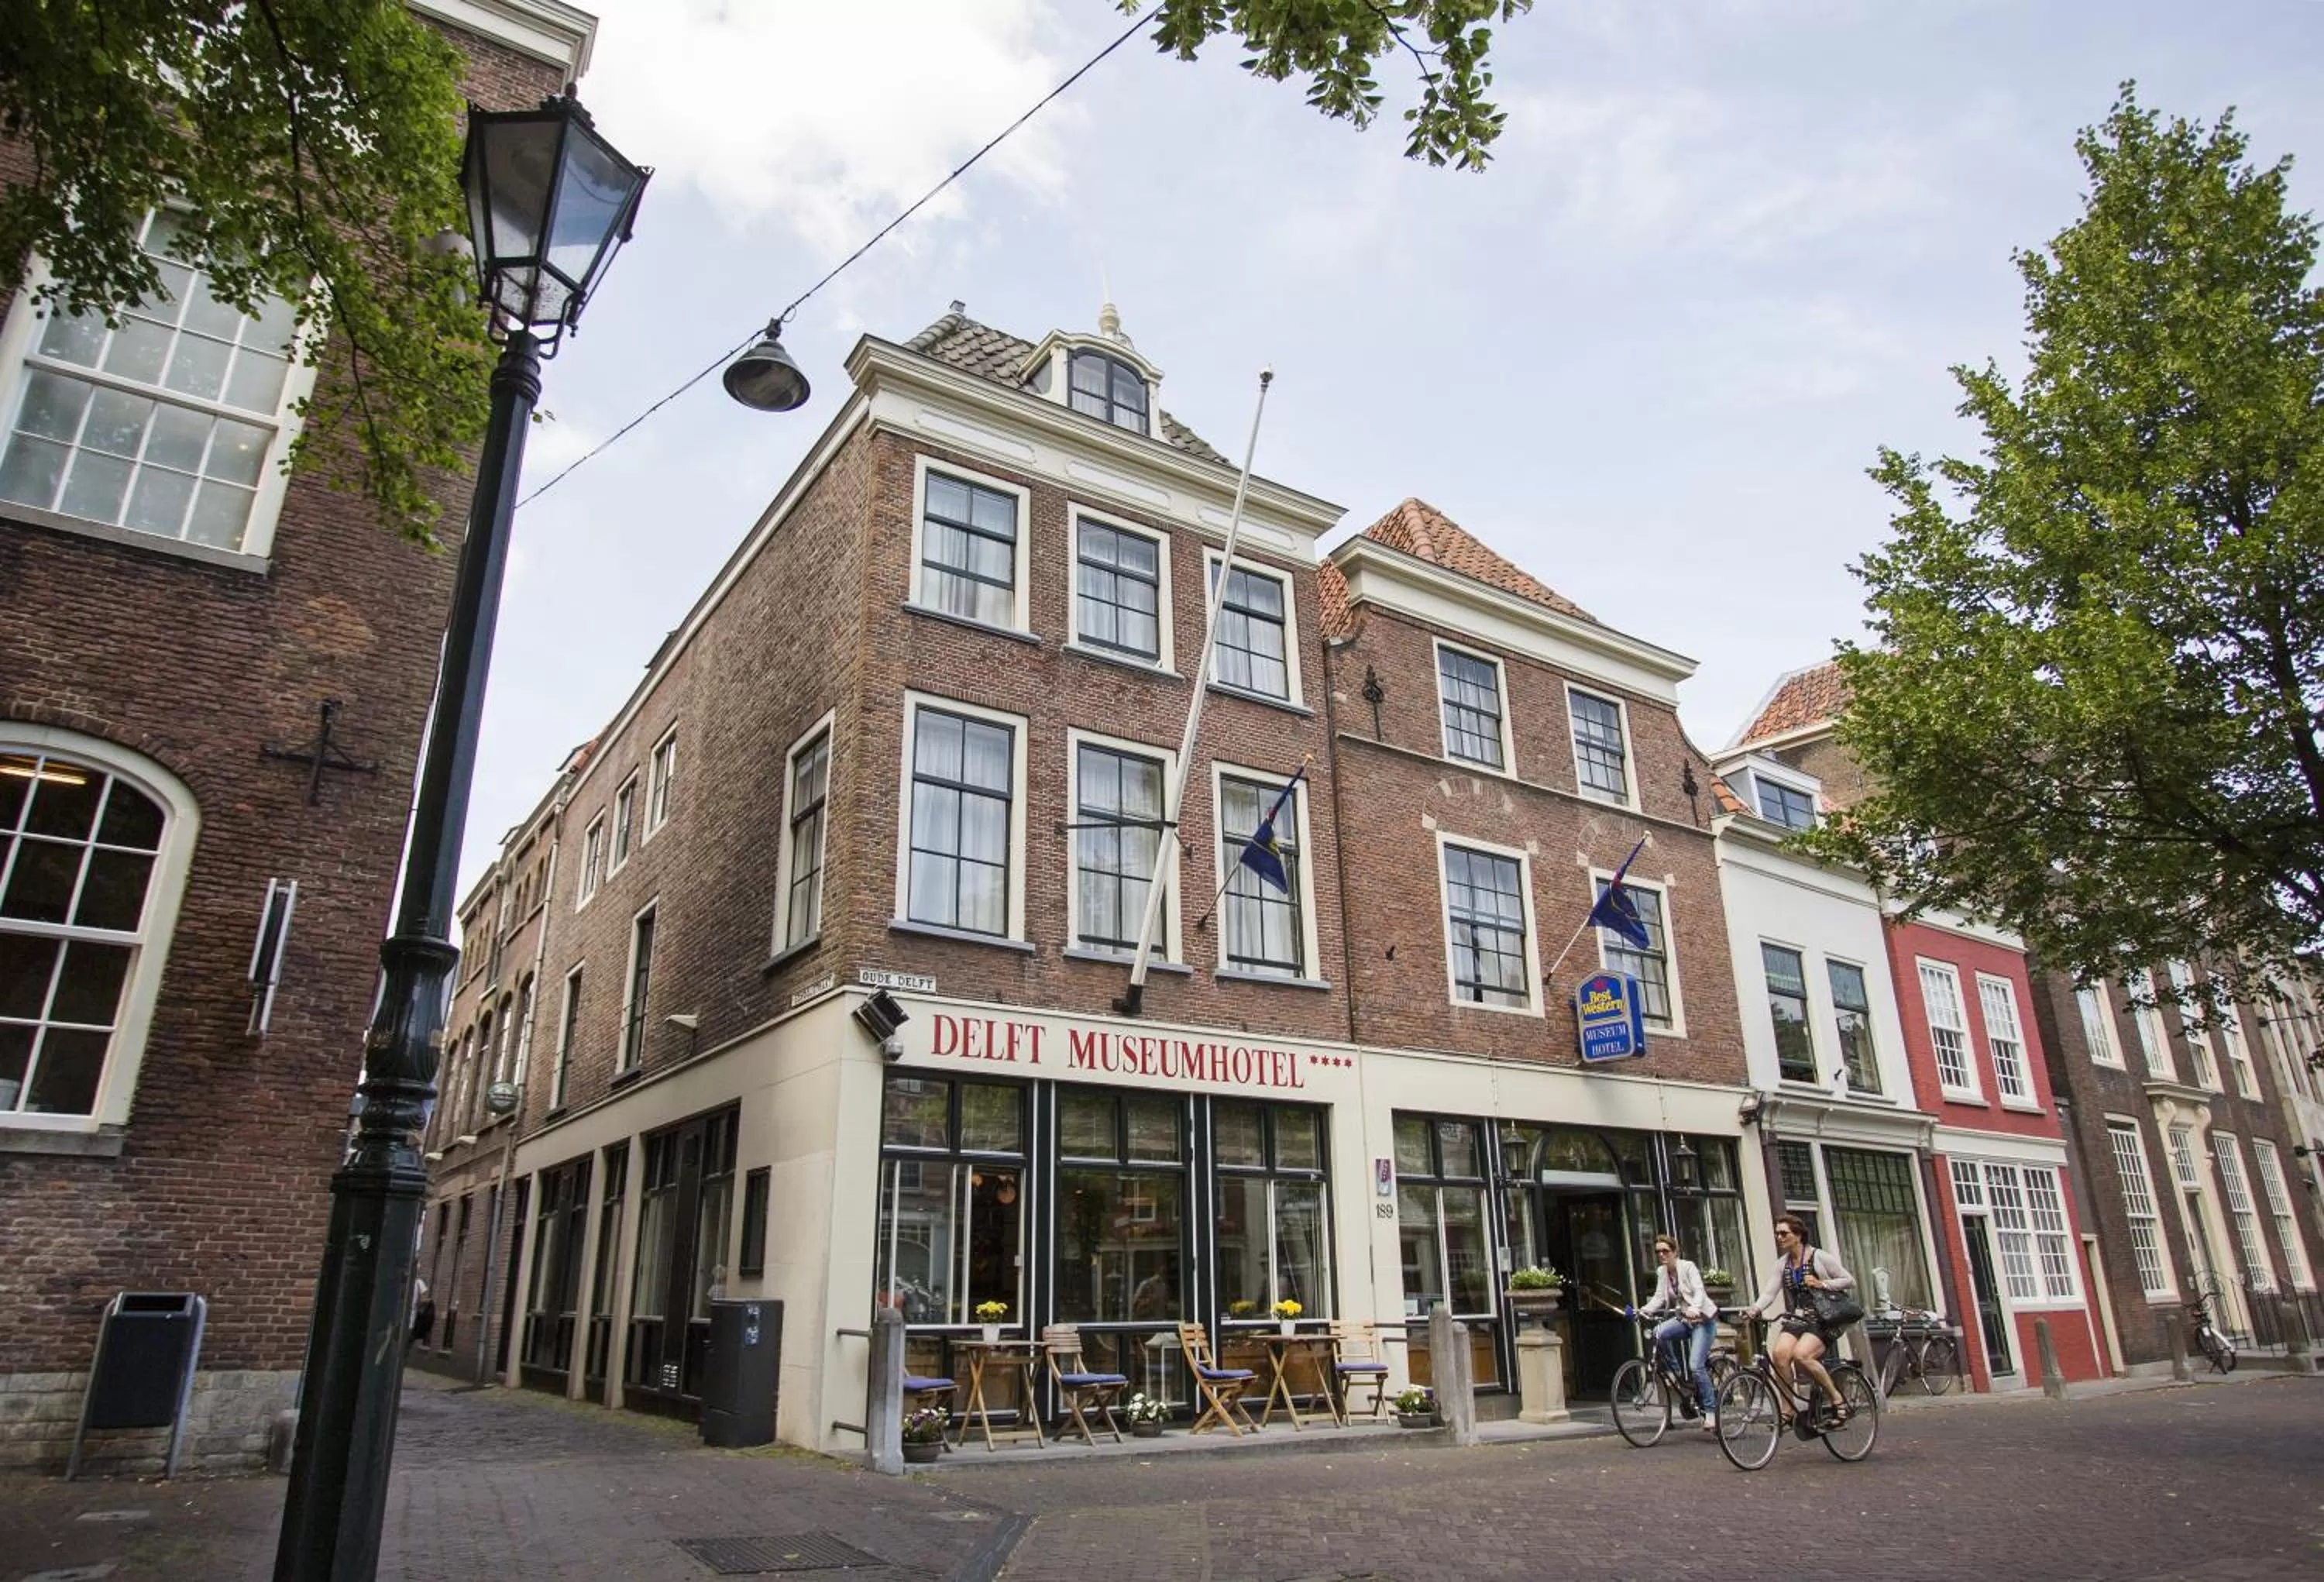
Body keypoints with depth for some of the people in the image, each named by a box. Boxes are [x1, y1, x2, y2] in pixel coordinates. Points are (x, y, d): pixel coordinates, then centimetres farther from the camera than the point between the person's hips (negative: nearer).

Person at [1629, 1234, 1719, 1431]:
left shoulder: (1688, 1267, -11)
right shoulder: (1661, 1273, 6)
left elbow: (1699, 1291, -24)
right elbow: (1659, 1297, -1)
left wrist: (1694, 1308, -45)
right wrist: (1644, 1310, -20)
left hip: (1702, 1319, -5)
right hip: (1682, 1319, 5)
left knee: (1696, 1366, -18)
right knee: (1659, 1333, -26)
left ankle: (1711, 1411, -2)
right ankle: (1679, 1376, -7)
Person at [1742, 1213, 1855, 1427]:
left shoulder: (1819, 1257, -2)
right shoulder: (1782, 1264, 11)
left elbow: (1850, 1282, 0)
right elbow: (1769, 1292, 0)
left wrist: (1822, 1284, -14)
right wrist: (1755, 1309, -19)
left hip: (1823, 1320, -5)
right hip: (1795, 1320, 5)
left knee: (1801, 1354, -30)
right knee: (1779, 1353, -23)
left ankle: (1838, 1400, -10)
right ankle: (1787, 1411, -12)